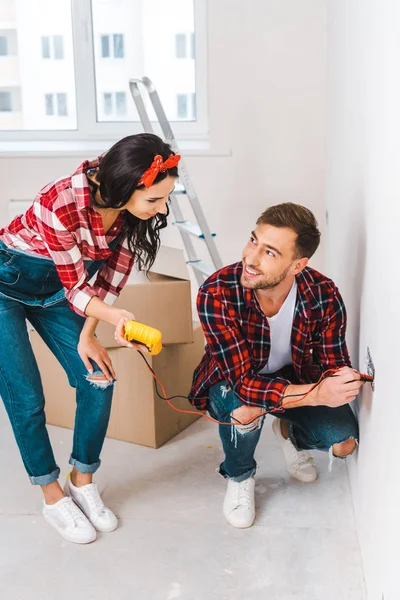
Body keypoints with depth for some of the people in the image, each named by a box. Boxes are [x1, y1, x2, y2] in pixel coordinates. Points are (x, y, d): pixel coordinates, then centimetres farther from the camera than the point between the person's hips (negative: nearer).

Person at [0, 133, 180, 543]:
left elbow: (109, 278, -7)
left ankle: (82, 481, 16)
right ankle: (53, 497, 15)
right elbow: (77, 287, -27)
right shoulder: (61, 204, -36)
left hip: (55, 292, 5)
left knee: (97, 380, -4)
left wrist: (86, 336, -11)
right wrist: (116, 318, -43)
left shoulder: (134, 211, -19)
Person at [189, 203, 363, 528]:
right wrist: (317, 394, -52)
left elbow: (334, 367, -13)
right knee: (246, 409, -36)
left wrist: (342, 385, -38)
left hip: (294, 377, 3)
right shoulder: (216, 293, -35)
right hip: (231, 382, -2)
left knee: (344, 441, -18)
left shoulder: (324, 295, -25)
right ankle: (239, 477, 0)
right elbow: (243, 382, -38)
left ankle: (289, 433, 20)